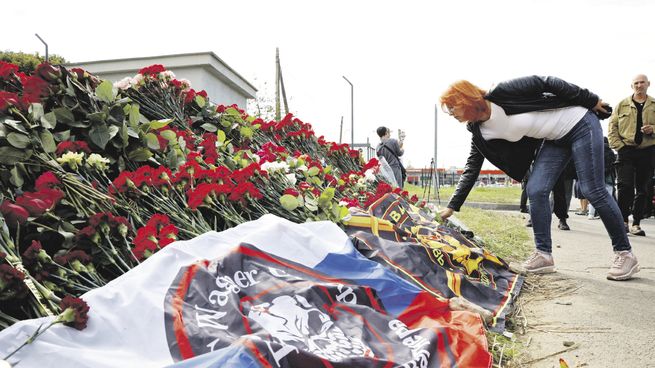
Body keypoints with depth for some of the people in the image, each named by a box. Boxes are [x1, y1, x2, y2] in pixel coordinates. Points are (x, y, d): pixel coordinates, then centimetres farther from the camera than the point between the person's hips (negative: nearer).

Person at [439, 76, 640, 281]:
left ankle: (625, 254, 6)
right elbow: (472, 168, -2)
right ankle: (544, 255, 3)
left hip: (580, 124, -6)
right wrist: (452, 207, -3)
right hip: (555, 140, 6)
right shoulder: (481, 133, -5)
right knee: (536, 191, -7)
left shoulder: (502, 93, -25)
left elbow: (546, 83, -17)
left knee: (593, 192, -7)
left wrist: (591, 101, -10)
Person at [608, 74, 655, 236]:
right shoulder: (622, 105, 10)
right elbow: (612, 127, 4)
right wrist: (618, 145, -7)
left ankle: (636, 224, 12)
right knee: (625, 186, -11)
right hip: (626, 151, -2)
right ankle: (623, 221, 1)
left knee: (642, 189, 5)